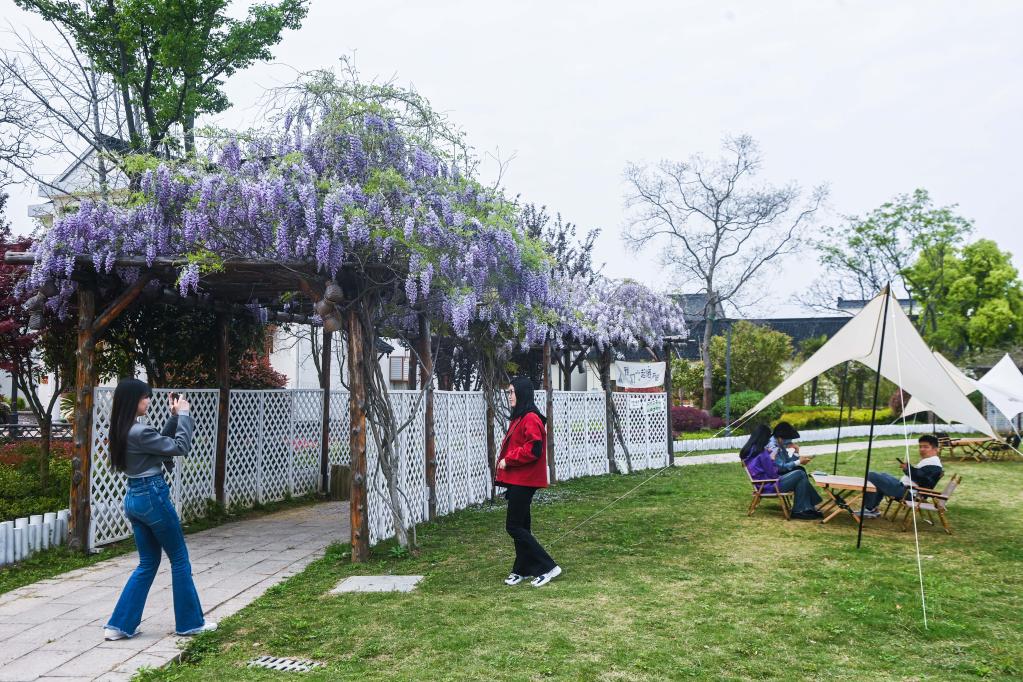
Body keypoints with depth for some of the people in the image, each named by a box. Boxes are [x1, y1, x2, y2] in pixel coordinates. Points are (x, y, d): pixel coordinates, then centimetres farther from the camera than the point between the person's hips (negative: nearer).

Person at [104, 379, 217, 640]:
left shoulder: (123, 430, 8)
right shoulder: (139, 432, -20)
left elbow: (161, 442, 18)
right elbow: (180, 447, -15)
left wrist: (174, 418, 11)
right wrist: (184, 415, -7)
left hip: (134, 498, 9)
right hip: (152, 497, -9)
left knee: (148, 563, 16)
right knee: (179, 559, 5)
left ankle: (120, 624, 15)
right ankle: (190, 622, 15)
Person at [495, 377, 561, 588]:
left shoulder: (531, 418, -17)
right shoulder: (518, 418, 15)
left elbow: (533, 448, -25)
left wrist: (508, 460, -17)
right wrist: (505, 460, 8)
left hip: (524, 481, -10)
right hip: (517, 480, 10)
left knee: (514, 527, -7)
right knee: (521, 526, 15)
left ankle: (548, 567, -3)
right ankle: (522, 569, 24)